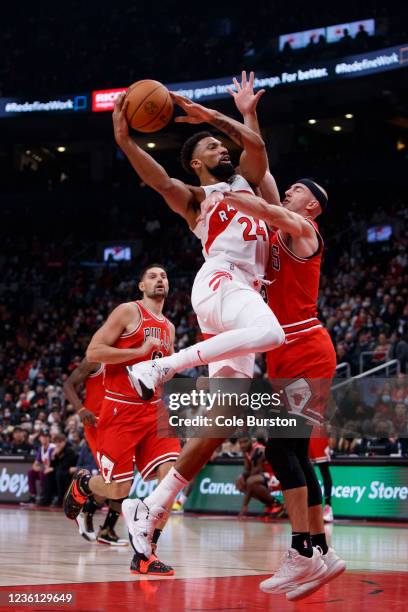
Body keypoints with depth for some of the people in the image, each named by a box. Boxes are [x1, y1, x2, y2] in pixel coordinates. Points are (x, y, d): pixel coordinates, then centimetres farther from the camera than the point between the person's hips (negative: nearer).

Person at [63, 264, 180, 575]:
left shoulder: (169, 327, 16)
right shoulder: (128, 312, -4)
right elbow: (93, 352, -13)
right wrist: (141, 351, -17)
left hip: (154, 410, 6)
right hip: (120, 410, -6)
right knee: (118, 490, -6)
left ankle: (144, 553, -7)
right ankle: (83, 483, 31)